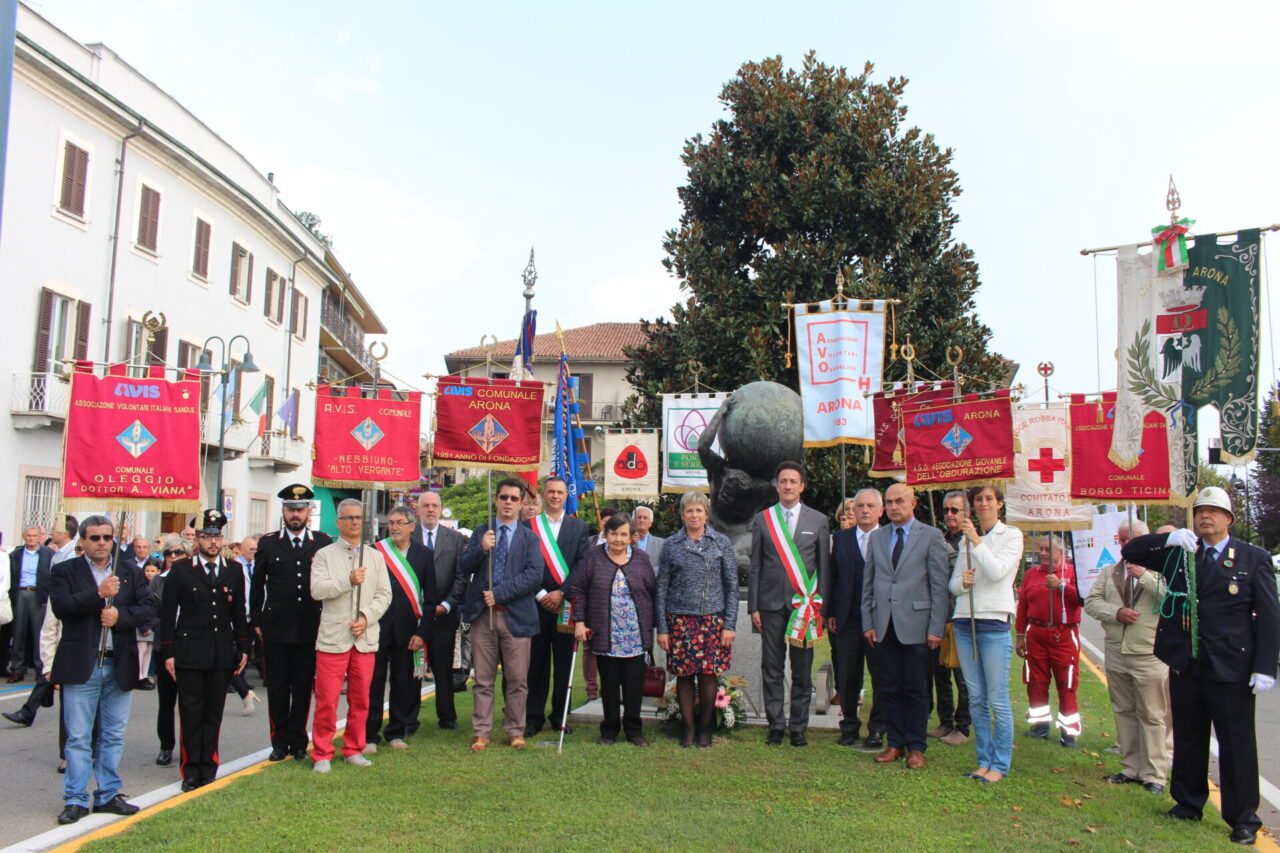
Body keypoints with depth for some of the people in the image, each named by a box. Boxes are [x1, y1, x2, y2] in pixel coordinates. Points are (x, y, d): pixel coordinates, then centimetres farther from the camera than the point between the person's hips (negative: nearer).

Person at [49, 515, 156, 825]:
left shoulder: (131, 574, 10)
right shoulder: (65, 571, 2)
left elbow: (148, 608, 1)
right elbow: (61, 606, -13)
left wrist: (120, 615, -15)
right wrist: (99, 594, -22)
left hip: (119, 666, 3)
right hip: (80, 667, -3)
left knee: (113, 736, 11)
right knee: (78, 738, 3)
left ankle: (108, 795, 21)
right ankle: (76, 800, 12)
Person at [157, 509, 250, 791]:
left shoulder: (235, 570, 9)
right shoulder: (180, 570, 1)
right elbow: (168, 614, 1)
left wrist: (243, 648, 8)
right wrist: (168, 652, -3)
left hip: (222, 654, 2)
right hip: (189, 653, -2)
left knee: (213, 714, 8)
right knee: (191, 714, 3)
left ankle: (208, 770, 17)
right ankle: (191, 771, 13)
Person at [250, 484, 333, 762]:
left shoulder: (323, 543, 1)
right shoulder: (268, 543, 4)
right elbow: (257, 586, 8)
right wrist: (256, 622, 5)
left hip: (309, 630, 0)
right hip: (275, 630, 1)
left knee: (303, 688, 8)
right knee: (277, 687, 7)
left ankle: (298, 742, 20)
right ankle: (280, 741, 19)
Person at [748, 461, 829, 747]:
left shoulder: (818, 520, 7)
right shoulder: (762, 519, 7)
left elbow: (824, 566, 7)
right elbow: (755, 566, 7)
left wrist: (821, 605, 2)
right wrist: (753, 607, 3)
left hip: (805, 604, 0)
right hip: (771, 605, 0)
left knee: (802, 672, 5)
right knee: (772, 670, 3)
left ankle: (798, 728, 16)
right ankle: (776, 726, 15)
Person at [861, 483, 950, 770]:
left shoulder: (931, 536, 0)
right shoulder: (876, 537, 12)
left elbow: (940, 586, -4)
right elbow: (868, 583, 13)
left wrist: (936, 628, -8)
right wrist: (868, 623, 7)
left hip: (915, 625, -4)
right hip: (884, 626, 4)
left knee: (915, 689, 4)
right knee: (890, 688, 8)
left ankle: (916, 747, 16)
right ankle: (896, 743, 20)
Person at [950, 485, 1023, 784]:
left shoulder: (1011, 535, 1)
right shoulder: (966, 538, 15)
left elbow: (996, 571, -14)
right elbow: (953, 585, 14)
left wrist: (976, 541, -15)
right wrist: (962, 581, -7)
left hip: (994, 622, -5)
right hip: (964, 622, 5)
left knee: (998, 700, -4)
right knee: (976, 698, 9)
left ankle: (1000, 764, 6)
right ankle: (984, 759, 18)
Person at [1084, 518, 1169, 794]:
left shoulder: (1160, 569, 0)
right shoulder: (1109, 572, 13)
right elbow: (1091, 601, 6)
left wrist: (1144, 576, -19)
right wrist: (1116, 612, -10)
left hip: (1149, 655, -5)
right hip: (1115, 654, 5)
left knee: (1152, 715, -2)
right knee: (1124, 712, 11)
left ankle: (1154, 773, 6)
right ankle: (1130, 768, 21)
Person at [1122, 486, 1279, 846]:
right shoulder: (1178, 553, 7)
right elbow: (1130, 552, 3)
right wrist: (1168, 539, -14)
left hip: (1231, 668, -3)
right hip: (1185, 666, 3)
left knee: (1236, 744, 3)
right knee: (1187, 739, 14)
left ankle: (1243, 819, 16)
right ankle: (1188, 803, 28)